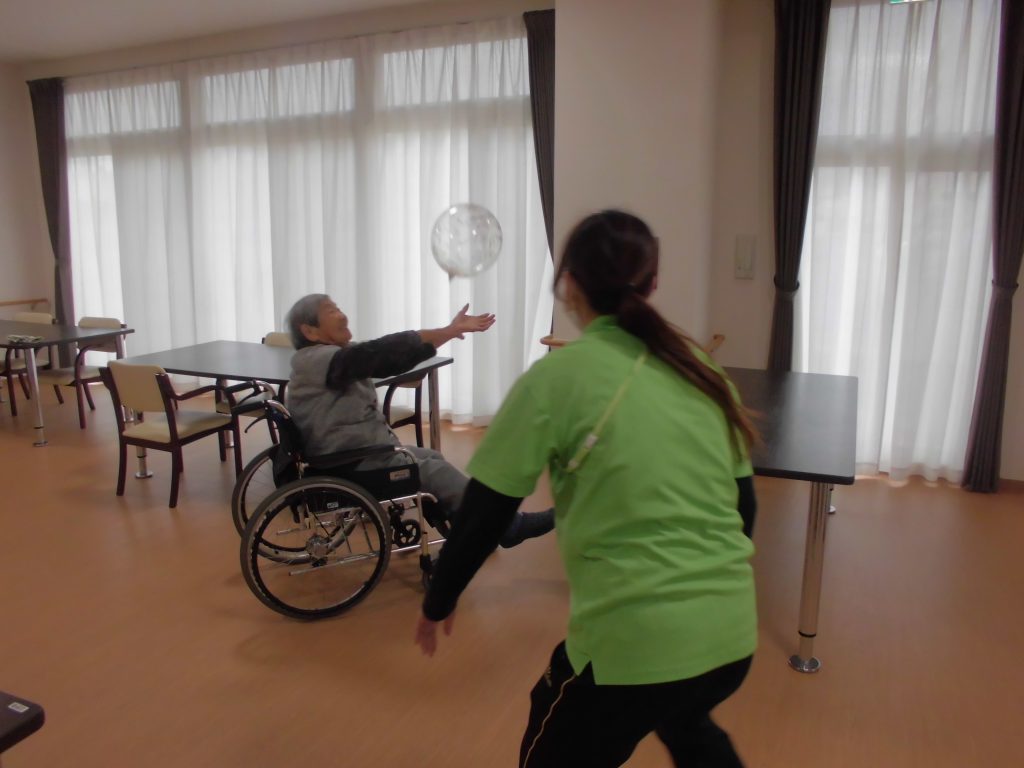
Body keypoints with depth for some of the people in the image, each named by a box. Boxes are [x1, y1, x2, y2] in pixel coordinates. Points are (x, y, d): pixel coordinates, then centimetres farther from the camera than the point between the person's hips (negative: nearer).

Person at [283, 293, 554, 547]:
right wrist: (450, 330, -32)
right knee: (435, 471, -10)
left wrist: (449, 332, -8)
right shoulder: (315, 360, -19)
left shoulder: (334, 357, 12)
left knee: (432, 458, 11)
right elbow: (383, 353, -30)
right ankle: (509, 525, 0)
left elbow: (389, 361, 3)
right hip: (350, 467, -10)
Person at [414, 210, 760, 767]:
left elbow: (485, 515, -6)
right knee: (685, 723, 38)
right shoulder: (703, 372, 4)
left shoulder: (557, 377, -11)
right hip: (732, 634, 6)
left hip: (634, 643, -5)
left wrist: (437, 603, 11)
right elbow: (744, 505, 12)